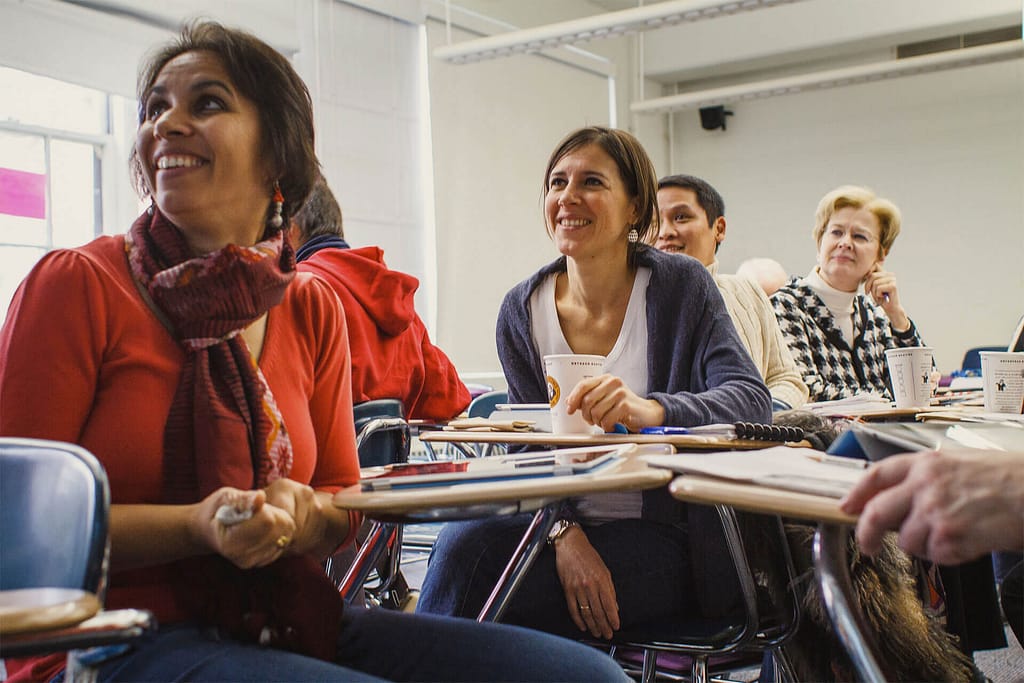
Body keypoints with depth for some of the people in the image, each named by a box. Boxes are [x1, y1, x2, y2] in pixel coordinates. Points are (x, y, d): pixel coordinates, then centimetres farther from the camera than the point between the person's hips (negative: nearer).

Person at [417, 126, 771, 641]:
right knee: (464, 540, -28)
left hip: (666, 537, -3)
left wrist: (652, 409, -37)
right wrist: (566, 535, -22)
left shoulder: (682, 286, -5)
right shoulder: (521, 310, 2)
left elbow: (752, 400, -16)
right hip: (564, 524, 3)